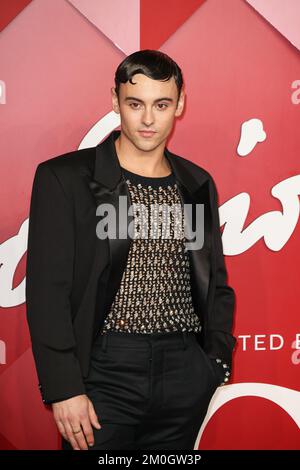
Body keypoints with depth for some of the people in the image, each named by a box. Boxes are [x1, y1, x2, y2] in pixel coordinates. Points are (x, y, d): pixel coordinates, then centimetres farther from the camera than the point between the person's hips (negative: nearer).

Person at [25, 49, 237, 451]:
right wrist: (64, 388, -13)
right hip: (106, 372, -4)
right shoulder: (64, 178, -5)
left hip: (187, 375, 4)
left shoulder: (198, 184, 8)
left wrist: (218, 357, 3)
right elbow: (47, 290, -8)